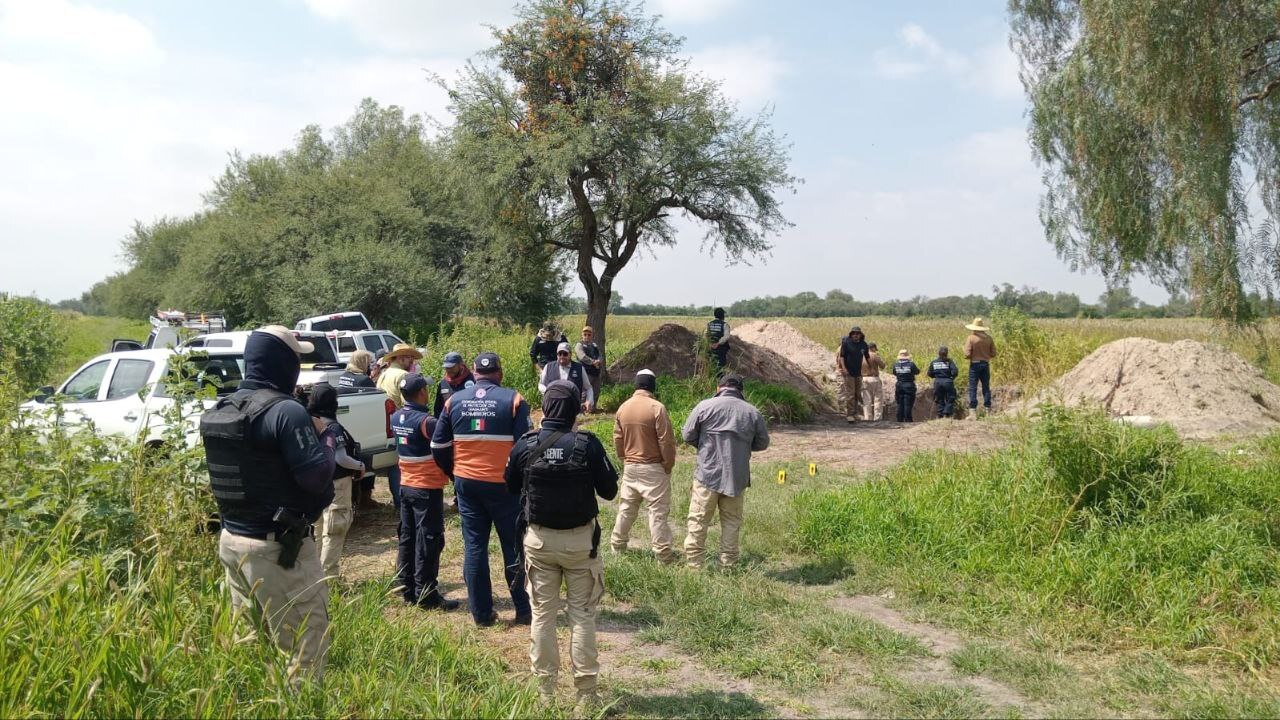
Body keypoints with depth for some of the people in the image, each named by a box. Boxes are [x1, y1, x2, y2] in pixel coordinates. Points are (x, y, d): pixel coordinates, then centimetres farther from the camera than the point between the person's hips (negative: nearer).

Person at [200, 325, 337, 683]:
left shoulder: (220, 410, 8)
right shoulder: (286, 411, -18)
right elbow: (317, 476, -20)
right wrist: (327, 434, -3)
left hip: (231, 539, 9)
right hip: (278, 547, -9)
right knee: (308, 645, 1)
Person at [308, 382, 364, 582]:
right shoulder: (333, 427, -19)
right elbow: (341, 458, -22)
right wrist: (360, 466, -7)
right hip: (336, 485, -8)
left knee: (319, 529, 19)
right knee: (334, 532, -1)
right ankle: (328, 575, 1)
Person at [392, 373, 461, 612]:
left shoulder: (396, 418, 4)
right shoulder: (426, 421, -20)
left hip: (405, 485, 8)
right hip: (427, 488, -8)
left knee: (407, 538, 13)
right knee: (428, 542, -1)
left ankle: (408, 590, 21)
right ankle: (426, 595, 4)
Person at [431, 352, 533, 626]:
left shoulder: (454, 401, 3)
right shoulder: (513, 400, -8)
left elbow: (438, 446, 7)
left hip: (466, 483, 3)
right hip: (503, 484, -3)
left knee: (474, 546, 10)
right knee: (514, 546, 9)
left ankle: (481, 612, 15)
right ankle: (523, 609, 15)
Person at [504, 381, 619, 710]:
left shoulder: (525, 446, -8)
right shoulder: (588, 445, -16)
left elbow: (511, 486, 8)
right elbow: (609, 491, -7)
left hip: (539, 539, 2)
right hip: (580, 540, -2)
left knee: (542, 614, 13)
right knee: (582, 615, 8)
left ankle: (545, 689, 22)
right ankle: (585, 693, 14)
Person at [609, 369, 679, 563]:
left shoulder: (623, 408, 2)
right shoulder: (657, 408, -16)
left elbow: (617, 439, 8)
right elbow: (666, 441, -15)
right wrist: (669, 465, -2)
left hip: (630, 467, 6)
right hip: (653, 468, -5)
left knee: (626, 507, 17)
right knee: (658, 510, -1)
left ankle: (617, 544, 26)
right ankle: (663, 552, 1)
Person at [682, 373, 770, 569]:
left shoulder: (705, 406, -5)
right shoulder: (753, 412, 1)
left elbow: (688, 436, 0)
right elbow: (762, 443, 10)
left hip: (708, 474, -2)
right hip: (738, 478, 2)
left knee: (698, 520, 6)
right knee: (732, 522, 12)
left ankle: (694, 563, 7)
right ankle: (728, 564, 16)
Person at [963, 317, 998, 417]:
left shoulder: (971, 338, -11)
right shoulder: (988, 338, -1)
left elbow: (967, 354, -15)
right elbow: (993, 354, 3)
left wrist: (967, 357, 7)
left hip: (974, 364, -3)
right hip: (985, 364, 4)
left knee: (973, 388, 0)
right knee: (986, 387, 12)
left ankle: (973, 411, -3)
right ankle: (988, 409, 15)